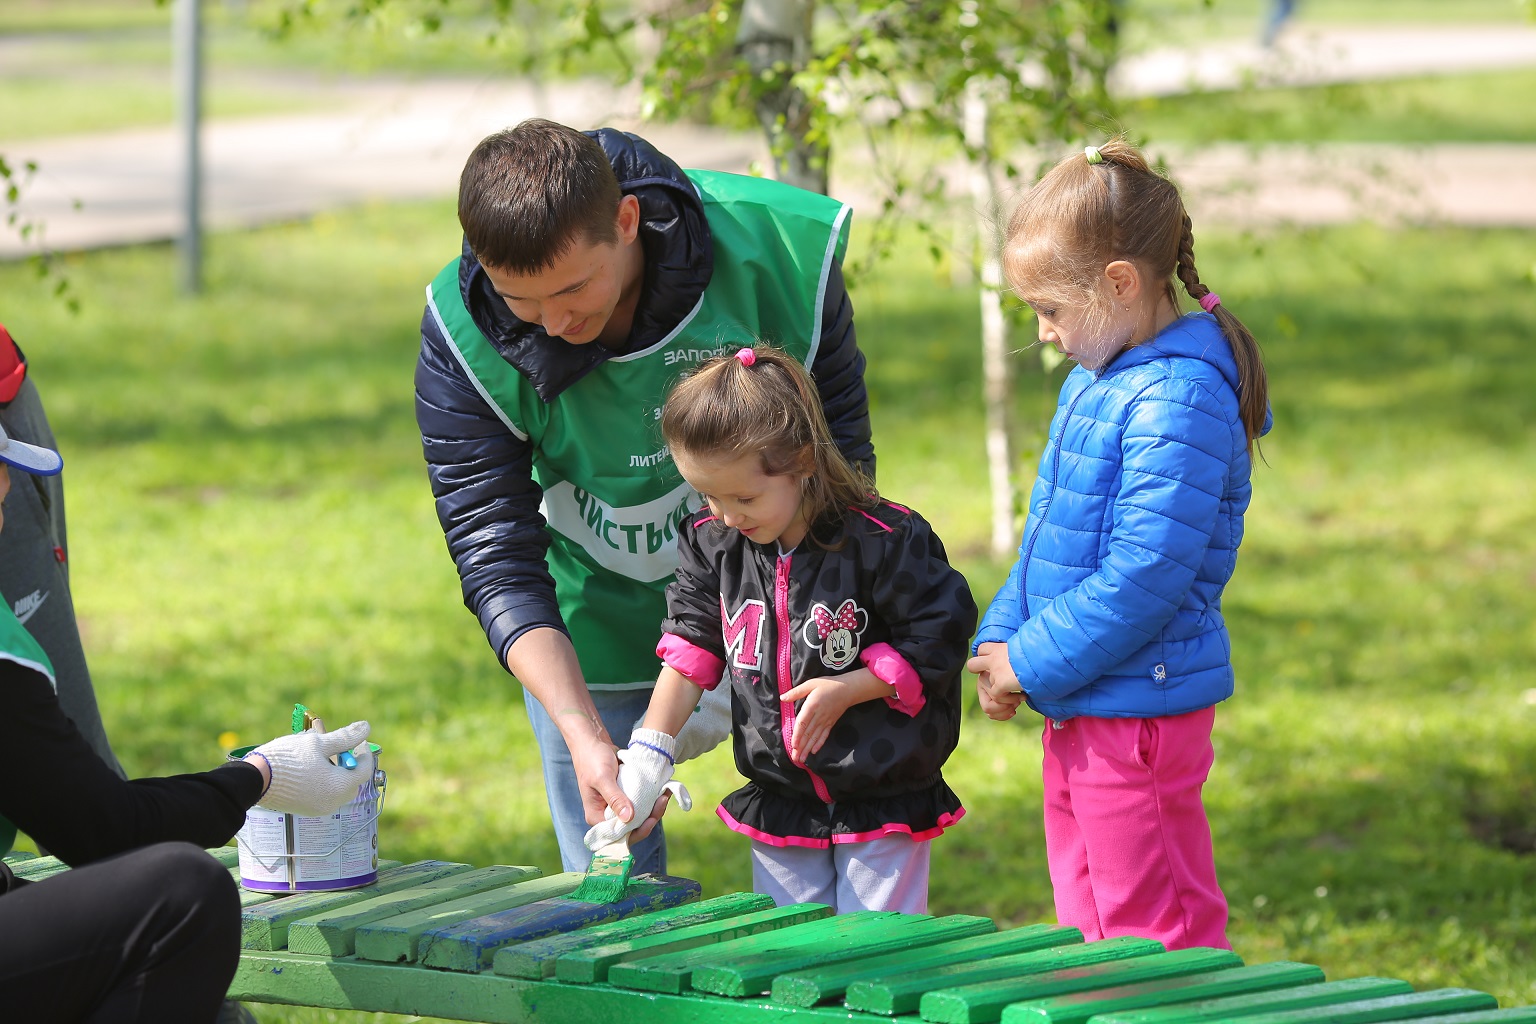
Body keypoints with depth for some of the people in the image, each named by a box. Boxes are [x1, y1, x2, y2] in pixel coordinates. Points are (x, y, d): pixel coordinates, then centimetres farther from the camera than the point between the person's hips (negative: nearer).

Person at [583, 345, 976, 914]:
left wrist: (846, 690, -19)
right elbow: (690, 649, 4)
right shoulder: (711, 543, -1)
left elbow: (935, 640, -10)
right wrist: (649, 754, -4)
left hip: (883, 799, -5)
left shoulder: (885, 540, -17)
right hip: (779, 800, 5)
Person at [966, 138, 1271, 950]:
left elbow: (1145, 574, -25)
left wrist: (1030, 665, -19)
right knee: (1086, 922, 17)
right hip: (1080, 712, 10)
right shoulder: (1094, 382, 10)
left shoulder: (1179, 402, -21)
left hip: (1139, 715, -10)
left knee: (1152, 931, -2)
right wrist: (1000, 640, 5)